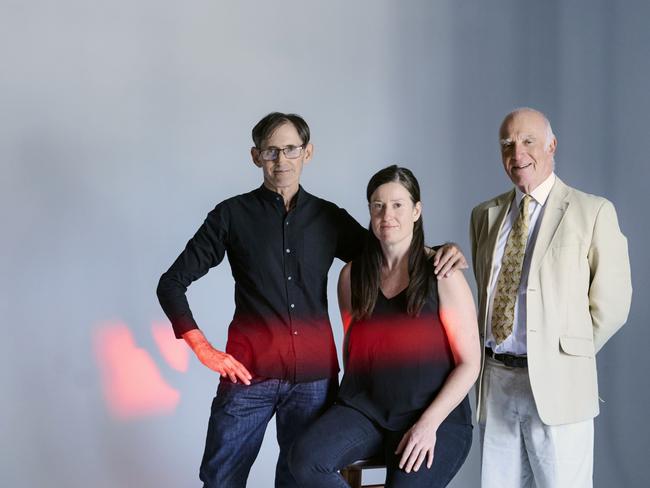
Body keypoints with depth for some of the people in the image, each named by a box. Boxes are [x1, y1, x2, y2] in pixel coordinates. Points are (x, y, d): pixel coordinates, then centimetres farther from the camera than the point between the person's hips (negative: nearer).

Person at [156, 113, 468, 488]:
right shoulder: (233, 215, 4)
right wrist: (205, 351, -4)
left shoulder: (330, 218, 11)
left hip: (315, 376, 2)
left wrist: (440, 254, -1)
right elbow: (172, 283, 5)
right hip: (249, 373, -1)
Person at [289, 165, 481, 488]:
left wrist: (429, 423, -14)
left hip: (435, 414, -3)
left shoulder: (442, 276, -5)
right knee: (305, 459, -24)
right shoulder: (352, 276, 7)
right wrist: (350, 398, 7)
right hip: (365, 406, 3)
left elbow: (469, 363, -5)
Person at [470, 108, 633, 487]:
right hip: (495, 380, 5)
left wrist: (570, 355, 1)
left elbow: (611, 304, -2)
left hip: (556, 384, -4)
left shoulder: (593, 212, -3)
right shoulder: (485, 215, 11)